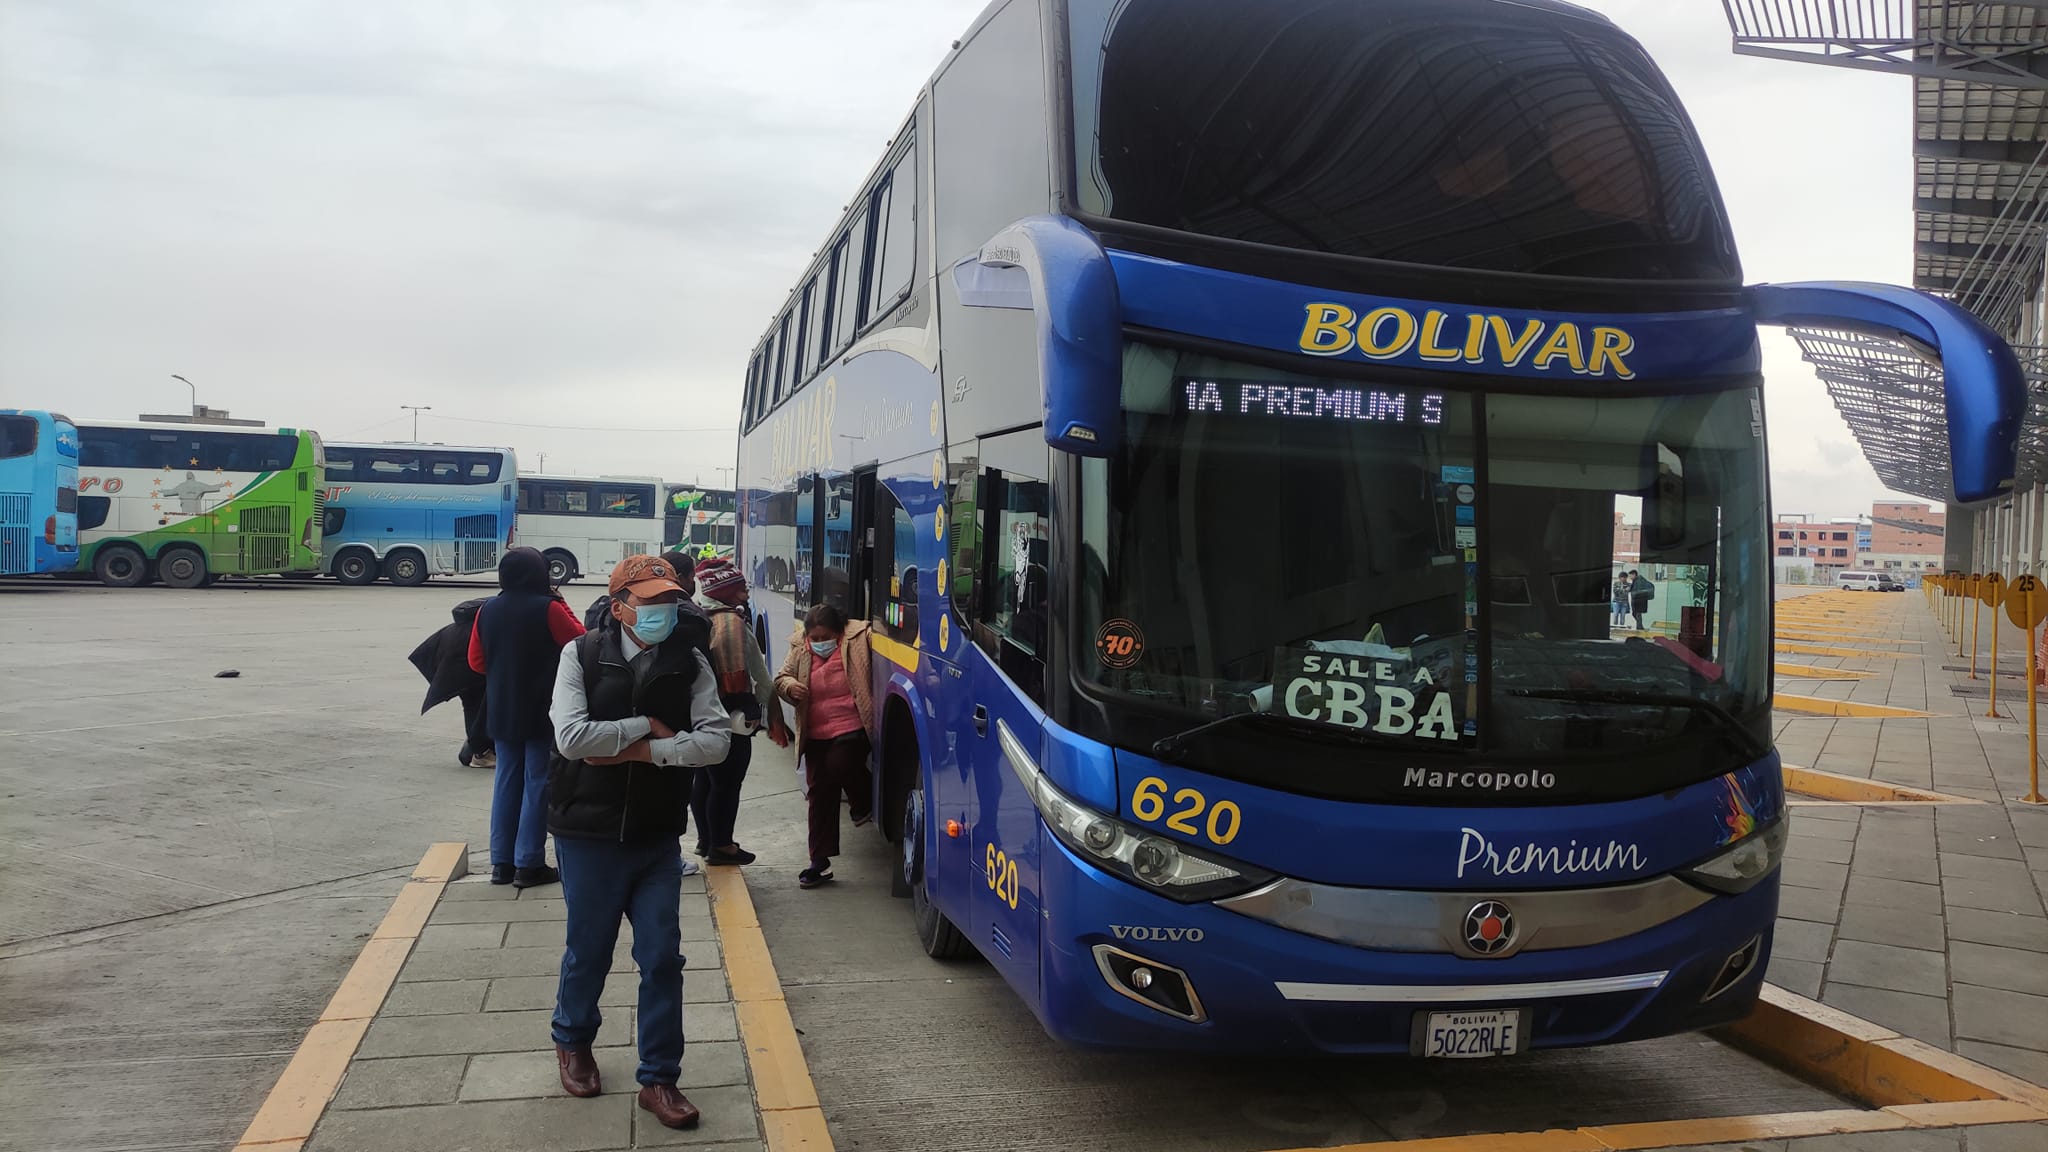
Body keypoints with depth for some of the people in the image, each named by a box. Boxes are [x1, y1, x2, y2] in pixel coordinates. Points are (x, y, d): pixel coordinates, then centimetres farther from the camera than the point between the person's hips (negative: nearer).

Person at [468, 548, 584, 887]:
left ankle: (501, 862, 16)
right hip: (541, 710, -5)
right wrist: (561, 605, 1)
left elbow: (476, 661, 8)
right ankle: (528, 865, 3)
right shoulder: (546, 608, -15)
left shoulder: (487, 610, 2)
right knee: (538, 783, 2)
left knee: (507, 779, 13)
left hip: (501, 710, 5)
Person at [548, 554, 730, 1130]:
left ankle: (658, 1078, 18)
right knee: (588, 950, 14)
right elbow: (572, 736, -19)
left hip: (658, 837, 2)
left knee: (662, 958, 4)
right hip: (588, 833, -1)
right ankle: (573, 1041, 43)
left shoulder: (689, 662, -2)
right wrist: (646, 726, -14)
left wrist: (641, 752, -18)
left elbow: (716, 739, -11)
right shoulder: (582, 655, -7)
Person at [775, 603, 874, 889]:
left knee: (838, 767, -28)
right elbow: (781, 679, 12)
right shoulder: (800, 652, 7)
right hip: (816, 736, 5)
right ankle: (820, 863, 15)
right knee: (821, 795, 7)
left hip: (851, 730, -5)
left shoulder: (856, 640, -6)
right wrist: (789, 686, -9)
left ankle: (863, 802, 9)